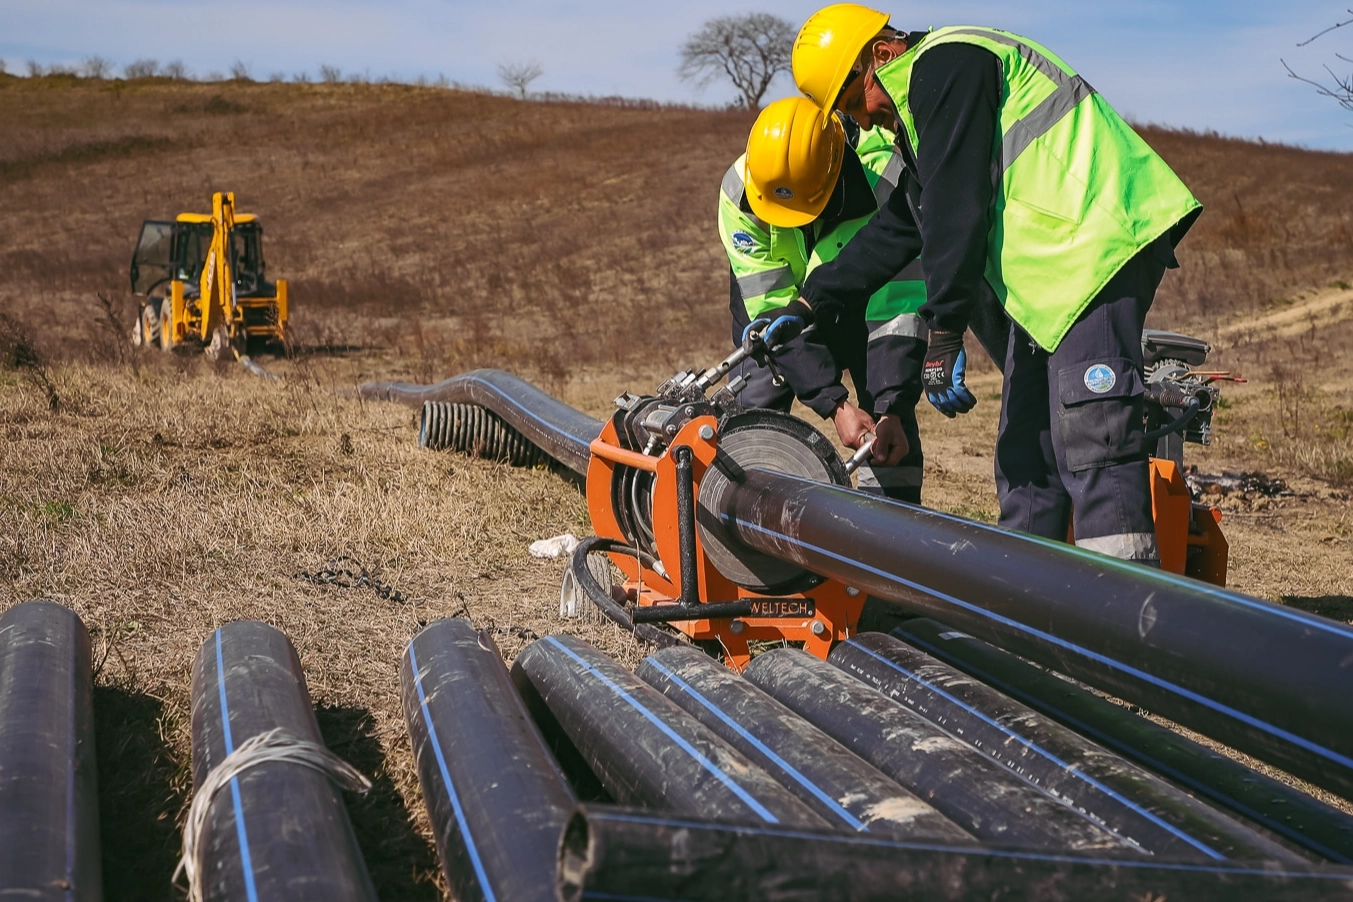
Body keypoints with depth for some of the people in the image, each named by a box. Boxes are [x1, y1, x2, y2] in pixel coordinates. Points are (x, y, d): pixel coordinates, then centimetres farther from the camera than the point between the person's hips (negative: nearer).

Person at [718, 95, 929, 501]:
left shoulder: (887, 181, -37)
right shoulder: (738, 193, -32)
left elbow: (899, 309, -32)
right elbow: (774, 312, -31)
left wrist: (891, 409, -39)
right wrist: (834, 405, -39)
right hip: (773, 295, 1)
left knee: (887, 404, -12)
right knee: (753, 405, -12)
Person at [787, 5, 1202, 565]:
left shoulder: (945, 63, -6)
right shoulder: (922, 106, 26)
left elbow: (955, 207, -15)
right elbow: (896, 230, 31)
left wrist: (943, 334, -15)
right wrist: (807, 306, 31)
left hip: (1100, 241, -11)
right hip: (1053, 270, 11)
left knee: (1091, 439, -19)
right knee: (1025, 447, 12)